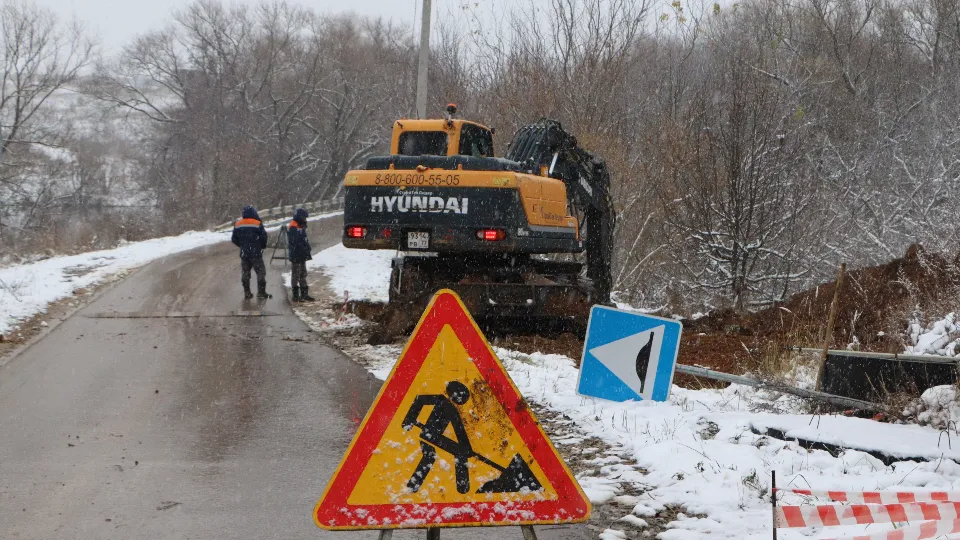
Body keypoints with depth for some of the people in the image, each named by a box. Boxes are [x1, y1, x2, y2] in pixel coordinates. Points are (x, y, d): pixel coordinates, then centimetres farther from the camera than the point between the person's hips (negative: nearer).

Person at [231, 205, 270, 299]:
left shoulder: (237, 225, 4)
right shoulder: (257, 224, -10)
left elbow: (234, 239, 8)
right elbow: (263, 237, -9)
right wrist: (263, 246, 10)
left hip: (243, 253, 4)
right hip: (256, 253, -4)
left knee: (245, 272, 12)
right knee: (260, 271, 3)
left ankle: (246, 292, 12)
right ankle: (261, 292, -2)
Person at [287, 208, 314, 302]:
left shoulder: (301, 227, 16)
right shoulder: (293, 227, -17)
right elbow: (293, 242, -22)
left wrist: (307, 253, 20)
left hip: (302, 256, 10)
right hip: (296, 255, -10)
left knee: (303, 274, 15)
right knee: (296, 275, -4)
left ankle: (304, 294, 22)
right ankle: (296, 295, 0)